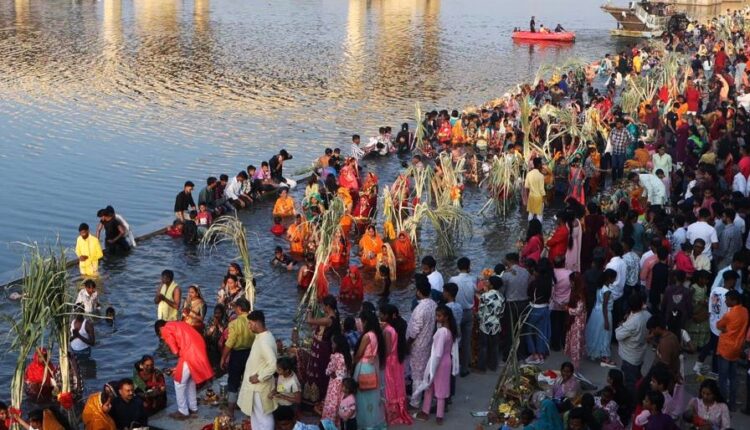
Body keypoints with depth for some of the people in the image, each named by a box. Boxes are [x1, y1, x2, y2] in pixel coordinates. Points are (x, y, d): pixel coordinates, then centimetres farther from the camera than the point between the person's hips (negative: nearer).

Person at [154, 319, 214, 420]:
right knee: (191, 380, 25)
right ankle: (193, 407, 34)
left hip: (190, 354, -8)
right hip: (200, 350, 8)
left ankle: (183, 412, 15)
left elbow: (175, 351, -3)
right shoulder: (178, 325, 28)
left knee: (179, 383, 8)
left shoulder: (166, 330, 3)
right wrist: (179, 367, 25)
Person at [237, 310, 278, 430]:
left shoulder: (265, 341, -27)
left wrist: (259, 377, -23)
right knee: (255, 414, 21)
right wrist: (256, 375, 10)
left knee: (263, 417, 2)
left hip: (260, 386, -10)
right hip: (255, 385, 10)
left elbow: (273, 365, -34)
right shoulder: (261, 336, 5)